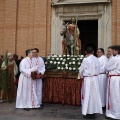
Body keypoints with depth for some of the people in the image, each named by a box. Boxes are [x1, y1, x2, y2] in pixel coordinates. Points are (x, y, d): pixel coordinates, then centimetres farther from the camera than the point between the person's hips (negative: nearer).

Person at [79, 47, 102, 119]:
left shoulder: (86, 60, -12)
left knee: (88, 95, 4)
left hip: (88, 79, -5)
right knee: (94, 95, 12)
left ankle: (89, 113, 10)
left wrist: (82, 76, 16)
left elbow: (81, 70, -2)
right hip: (95, 78, 5)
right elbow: (98, 70, 7)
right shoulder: (97, 59, 3)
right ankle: (93, 111, 20)